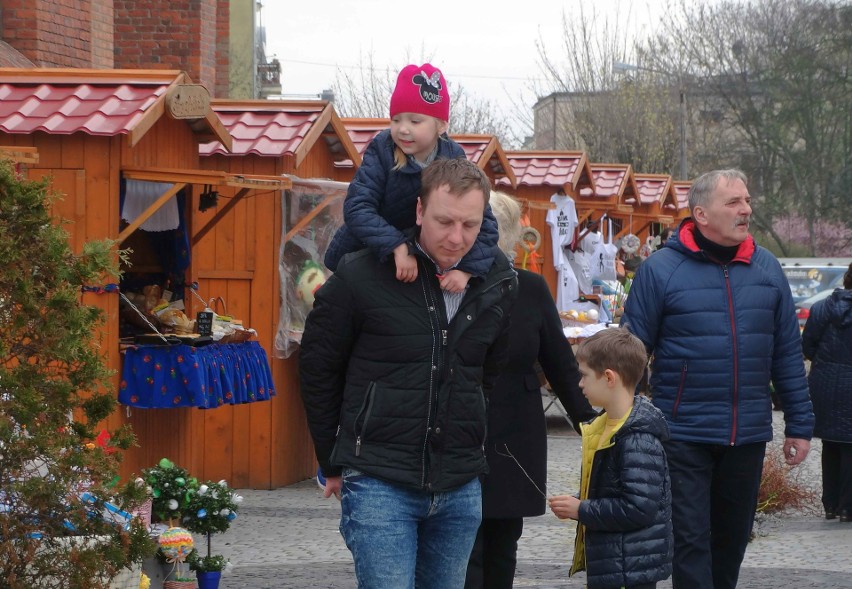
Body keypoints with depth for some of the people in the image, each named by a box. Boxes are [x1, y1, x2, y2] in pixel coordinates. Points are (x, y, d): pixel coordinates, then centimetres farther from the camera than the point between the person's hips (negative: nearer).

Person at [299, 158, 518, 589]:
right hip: (379, 484, -5)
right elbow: (317, 371, 1)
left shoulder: (498, 282, 2)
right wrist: (334, 464, 6)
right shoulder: (362, 275, -11)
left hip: (459, 488, 5)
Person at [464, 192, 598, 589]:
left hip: (515, 446, 3)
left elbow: (560, 364, 6)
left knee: (502, 552, 12)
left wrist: (589, 424, 4)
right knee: (465, 553, -6)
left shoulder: (530, 290, 1)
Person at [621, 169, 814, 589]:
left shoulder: (767, 269, 6)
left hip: (748, 437, 4)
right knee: (690, 541, -4)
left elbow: (787, 353, 10)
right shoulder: (660, 270, -7)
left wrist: (799, 425, 8)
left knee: (732, 538, 15)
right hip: (684, 438, -4)